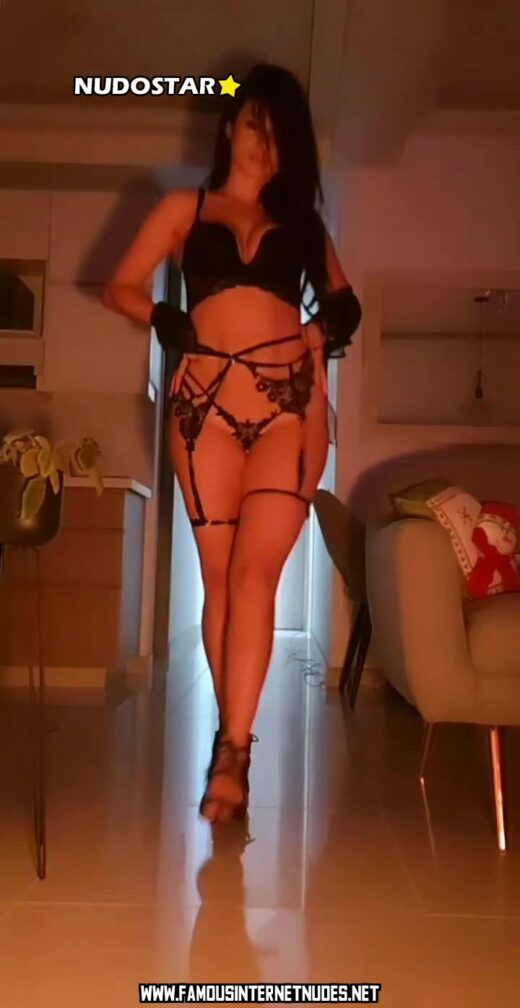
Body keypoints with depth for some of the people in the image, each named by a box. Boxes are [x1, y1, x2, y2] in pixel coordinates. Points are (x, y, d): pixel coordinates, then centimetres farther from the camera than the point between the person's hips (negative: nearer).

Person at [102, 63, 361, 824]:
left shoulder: (302, 220, 21)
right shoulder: (185, 207, 17)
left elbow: (344, 303, 26)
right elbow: (120, 286, 13)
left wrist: (325, 334, 5)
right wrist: (168, 323, -4)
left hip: (290, 402, 0)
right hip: (207, 403, 0)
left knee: (255, 570, -14)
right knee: (220, 577, 0)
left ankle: (232, 749, -14)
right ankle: (233, 742, 13)